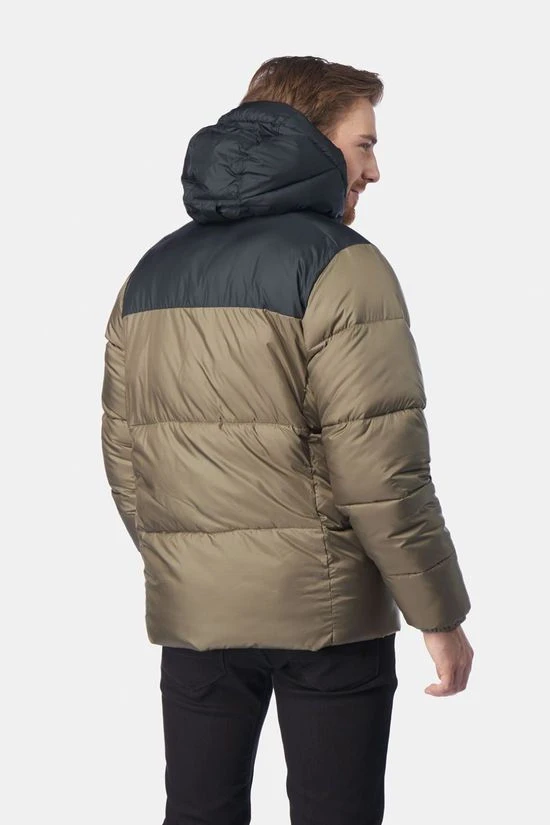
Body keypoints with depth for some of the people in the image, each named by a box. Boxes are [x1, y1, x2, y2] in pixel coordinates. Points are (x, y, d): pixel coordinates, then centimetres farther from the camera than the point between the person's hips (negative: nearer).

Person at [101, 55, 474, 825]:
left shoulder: (151, 272, 9)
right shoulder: (339, 263, -11)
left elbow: (123, 453, 11)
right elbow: (379, 468, -16)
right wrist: (440, 614, -7)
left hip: (191, 608, 6)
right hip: (320, 606, -5)